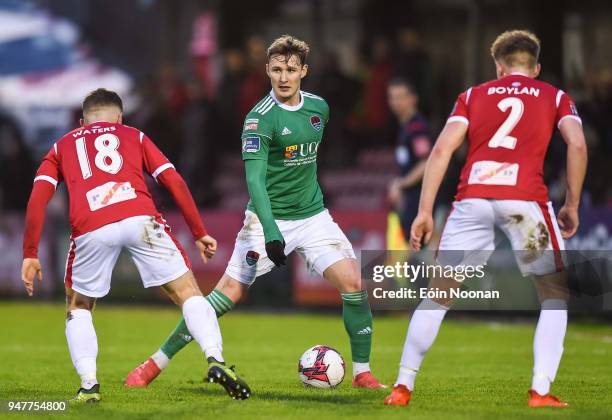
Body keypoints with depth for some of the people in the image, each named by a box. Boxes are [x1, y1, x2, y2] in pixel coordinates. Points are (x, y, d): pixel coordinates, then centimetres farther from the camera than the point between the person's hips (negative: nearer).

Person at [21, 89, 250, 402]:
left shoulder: (62, 147, 31)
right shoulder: (134, 136, 30)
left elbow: (37, 199, 16)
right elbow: (175, 182, 19)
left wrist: (30, 256, 15)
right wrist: (199, 234, 23)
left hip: (90, 229, 1)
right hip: (140, 219, -1)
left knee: (78, 309, 23)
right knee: (189, 294, 9)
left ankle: (88, 385, 7)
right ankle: (216, 361, -12)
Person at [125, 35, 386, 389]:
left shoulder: (319, 107, 2)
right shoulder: (260, 118, -17)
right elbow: (254, 179, -24)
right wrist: (270, 232, -33)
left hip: (313, 216, 5)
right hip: (269, 219, -5)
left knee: (353, 283, -12)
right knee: (229, 294, -9)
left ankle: (362, 372, 2)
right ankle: (157, 363, 2)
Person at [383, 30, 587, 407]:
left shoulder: (473, 95, 22)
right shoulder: (556, 97, 20)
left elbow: (442, 148, 9)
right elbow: (577, 144, 2)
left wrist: (425, 212, 7)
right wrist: (572, 205, 9)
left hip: (473, 198, 2)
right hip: (525, 198, -2)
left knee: (438, 293, 14)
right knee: (555, 295, 14)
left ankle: (403, 387, 12)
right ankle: (541, 391, 2)